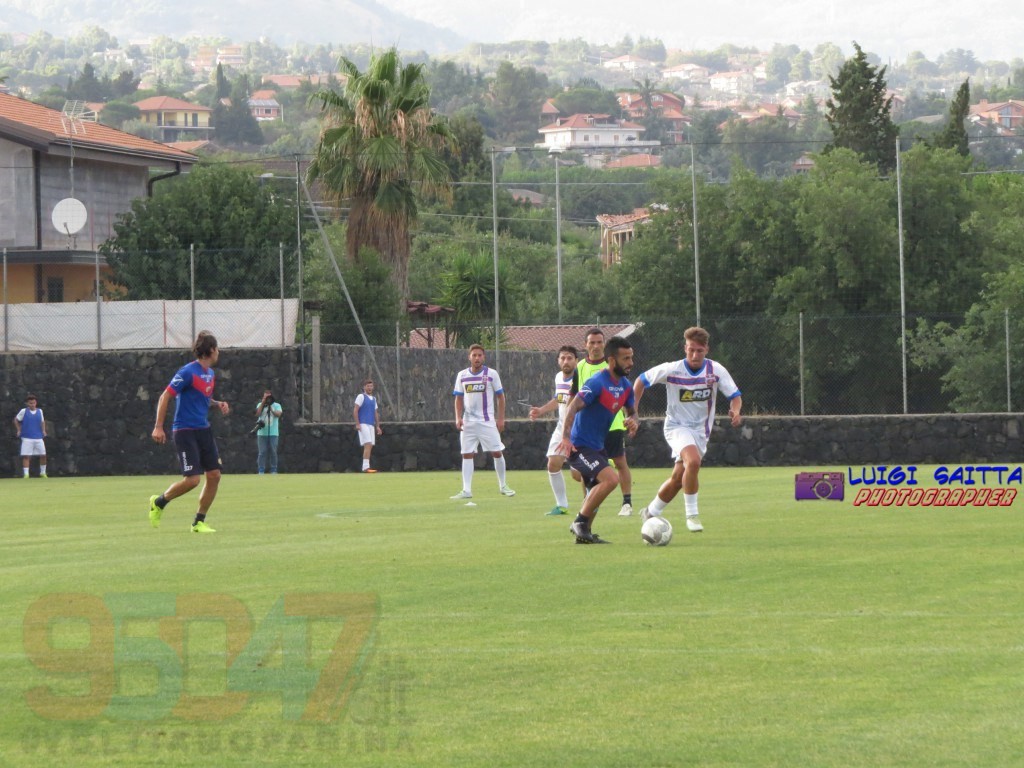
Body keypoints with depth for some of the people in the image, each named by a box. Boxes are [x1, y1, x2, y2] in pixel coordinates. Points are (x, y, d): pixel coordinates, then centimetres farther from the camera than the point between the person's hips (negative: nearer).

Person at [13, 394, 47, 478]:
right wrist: (19, 430, 4)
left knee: (43, 455, 0)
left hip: (38, 437, 3)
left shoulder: (39, 411, 8)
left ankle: (43, 472, 17)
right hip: (27, 438, -3)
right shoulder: (23, 411, -1)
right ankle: (26, 474, -5)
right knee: (26, 456, -7)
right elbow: (16, 420, 10)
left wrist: (43, 431, 11)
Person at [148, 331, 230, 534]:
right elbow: (165, 396, -13)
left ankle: (199, 522, 11)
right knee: (192, 479, -14)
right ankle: (159, 502, 12)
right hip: (185, 431, -8)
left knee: (214, 475, 0)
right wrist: (158, 427, -18)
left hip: (204, 431, 8)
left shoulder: (210, 374, 11)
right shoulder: (188, 372, -15)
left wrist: (217, 404, 6)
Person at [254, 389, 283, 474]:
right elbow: (258, 413, -8)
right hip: (262, 433, 0)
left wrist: (271, 410, -23)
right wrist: (263, 402, -10)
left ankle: (274, 470, 7)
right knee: (262, 452, -3)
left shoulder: (276, 405, 6)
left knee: (273, 452, 0)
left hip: (273, 433, 0)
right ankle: (261, 471, -1)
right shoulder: (260, 405, 9)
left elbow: (278, 414, -10)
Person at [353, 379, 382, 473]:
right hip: (363, 424, -7)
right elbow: (355, 411, -8)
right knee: (368, 445, -17)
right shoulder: (361, 396, -2)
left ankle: (365, 467, 5)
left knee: (370, 447, 3)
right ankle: (366, 467, -21)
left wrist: (378, 426, 15)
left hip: (371, 425, 7)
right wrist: (357, 424, -17)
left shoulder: (373, 399, 19)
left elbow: (376, 413, 23)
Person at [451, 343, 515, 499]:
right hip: (468, 422, 2)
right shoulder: (462, 375, 5)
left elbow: (500, 396, 3)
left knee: (497, 452, -1)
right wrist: (458, 418, -3)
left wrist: (501, 418, -3)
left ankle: (503, 486, 15)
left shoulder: (491, 374, -2)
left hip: (488, 421, -2)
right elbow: (459, 399, 10)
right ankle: (466, 490, -1)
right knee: (467, 455, -2)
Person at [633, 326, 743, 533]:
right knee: (693, 461, -31)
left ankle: (651, 513, 30)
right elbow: (642, 381, 0)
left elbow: (735, 395, -5)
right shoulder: (671, 370, -13)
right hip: (677, 426, -3)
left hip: (700, 430, 4)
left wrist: (735, 411, -27)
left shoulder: (716, 370, -9)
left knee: (678, 478, 6)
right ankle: (692, 514, -19)